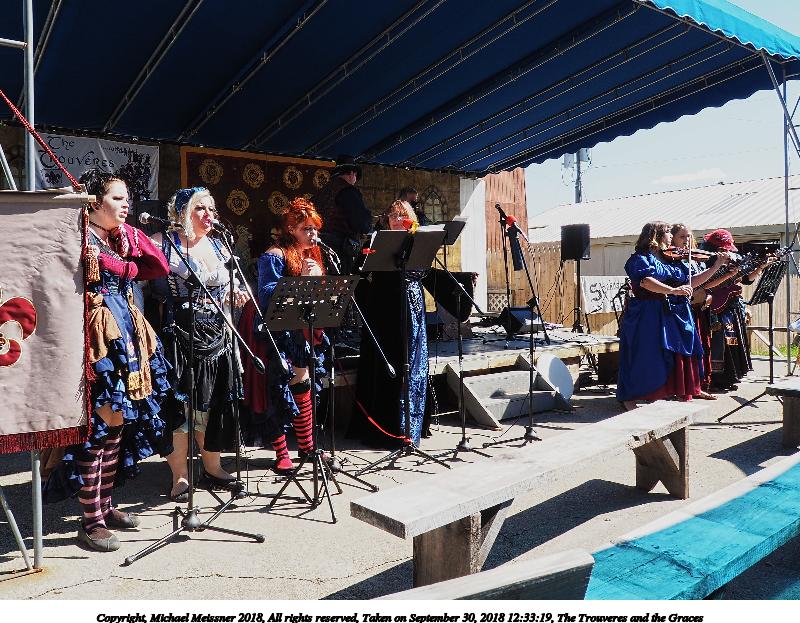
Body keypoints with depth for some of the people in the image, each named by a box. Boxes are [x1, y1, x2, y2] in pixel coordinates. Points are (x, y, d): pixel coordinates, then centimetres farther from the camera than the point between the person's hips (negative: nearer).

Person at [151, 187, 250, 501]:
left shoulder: (218, 247, 15)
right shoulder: (163, 244, -4)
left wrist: (235, 295, 4)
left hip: (216, 338, 6)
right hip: (179, 337, -6)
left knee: (213, 404, 12)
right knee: (179, 404, -1)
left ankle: (213, 467, 26)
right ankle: (180, 476, 12)